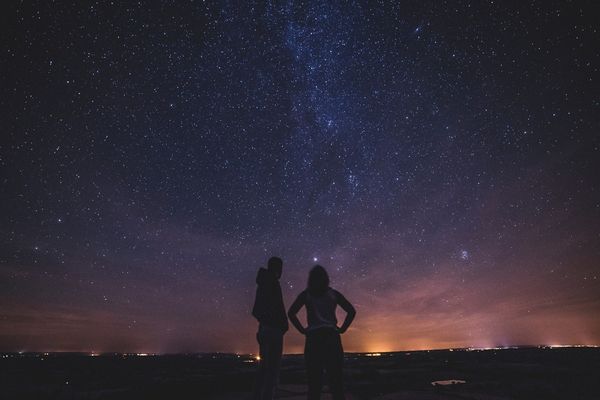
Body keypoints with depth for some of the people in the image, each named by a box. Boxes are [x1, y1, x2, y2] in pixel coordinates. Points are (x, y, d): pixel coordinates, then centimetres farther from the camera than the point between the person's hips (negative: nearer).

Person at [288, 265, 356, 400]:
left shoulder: (306, 294, 8)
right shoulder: (333, 293, 10)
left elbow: (291, 313, -2)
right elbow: (351, 311, 3)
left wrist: (302, 330, 1)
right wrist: (342, 329, 5)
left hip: (313, 337, 0)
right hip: (331, 336, 1)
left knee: (314, 380, 3)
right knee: (335, 379, 4)